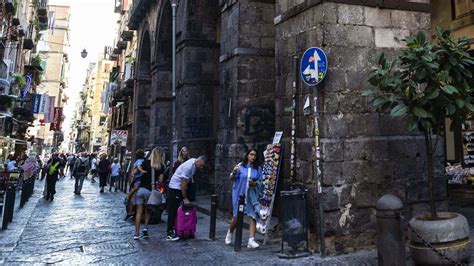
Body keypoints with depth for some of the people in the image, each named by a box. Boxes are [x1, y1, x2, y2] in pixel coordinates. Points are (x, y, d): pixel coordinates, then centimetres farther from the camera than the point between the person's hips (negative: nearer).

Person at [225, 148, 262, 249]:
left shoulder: (258, 169, 3)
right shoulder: (240, 166, -4)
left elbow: (260, 182, 7)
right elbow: (231, 179, -1)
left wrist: (255, 183, -15)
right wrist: (234, 173, -22)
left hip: (252, 196, 2)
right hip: (239, 194, -2)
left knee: (253, 216, -9)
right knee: (236, 217, 8)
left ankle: (251, 240, -5)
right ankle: (230, 233, 37)